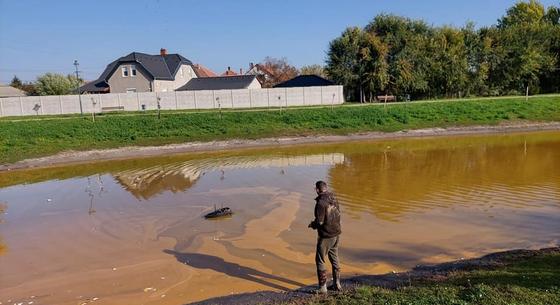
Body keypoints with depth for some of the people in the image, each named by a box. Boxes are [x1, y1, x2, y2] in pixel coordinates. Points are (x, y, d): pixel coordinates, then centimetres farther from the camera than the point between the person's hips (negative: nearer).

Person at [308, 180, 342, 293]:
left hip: (326, 235, -8)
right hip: (336, 233, 8)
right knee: (334, 258, 20)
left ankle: (322, 287, 10)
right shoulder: (333, 199, 2)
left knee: (320, 260, 5)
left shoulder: (321, 202, -22)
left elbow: (320, 221, -22)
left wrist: (312, 225, 1)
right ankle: (337, 284, 29)